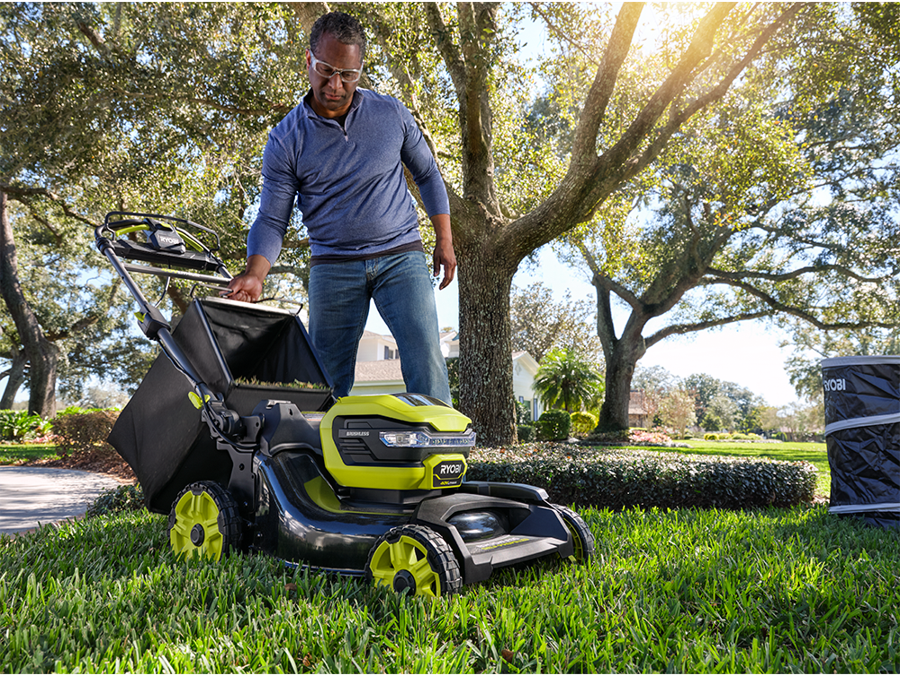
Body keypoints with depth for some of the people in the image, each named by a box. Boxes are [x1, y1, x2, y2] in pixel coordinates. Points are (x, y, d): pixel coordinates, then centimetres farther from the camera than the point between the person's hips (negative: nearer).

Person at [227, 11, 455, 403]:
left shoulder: (391, 113, 3)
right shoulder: (285, 141, -2)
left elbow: (427, 175, 13)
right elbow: (272, 219, -3)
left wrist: (444, 241, 7)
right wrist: (255, 274, -21)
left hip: (400, 257, 0)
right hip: (333, 267, 0)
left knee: (425, 357, -12)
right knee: (328, 378, 1)